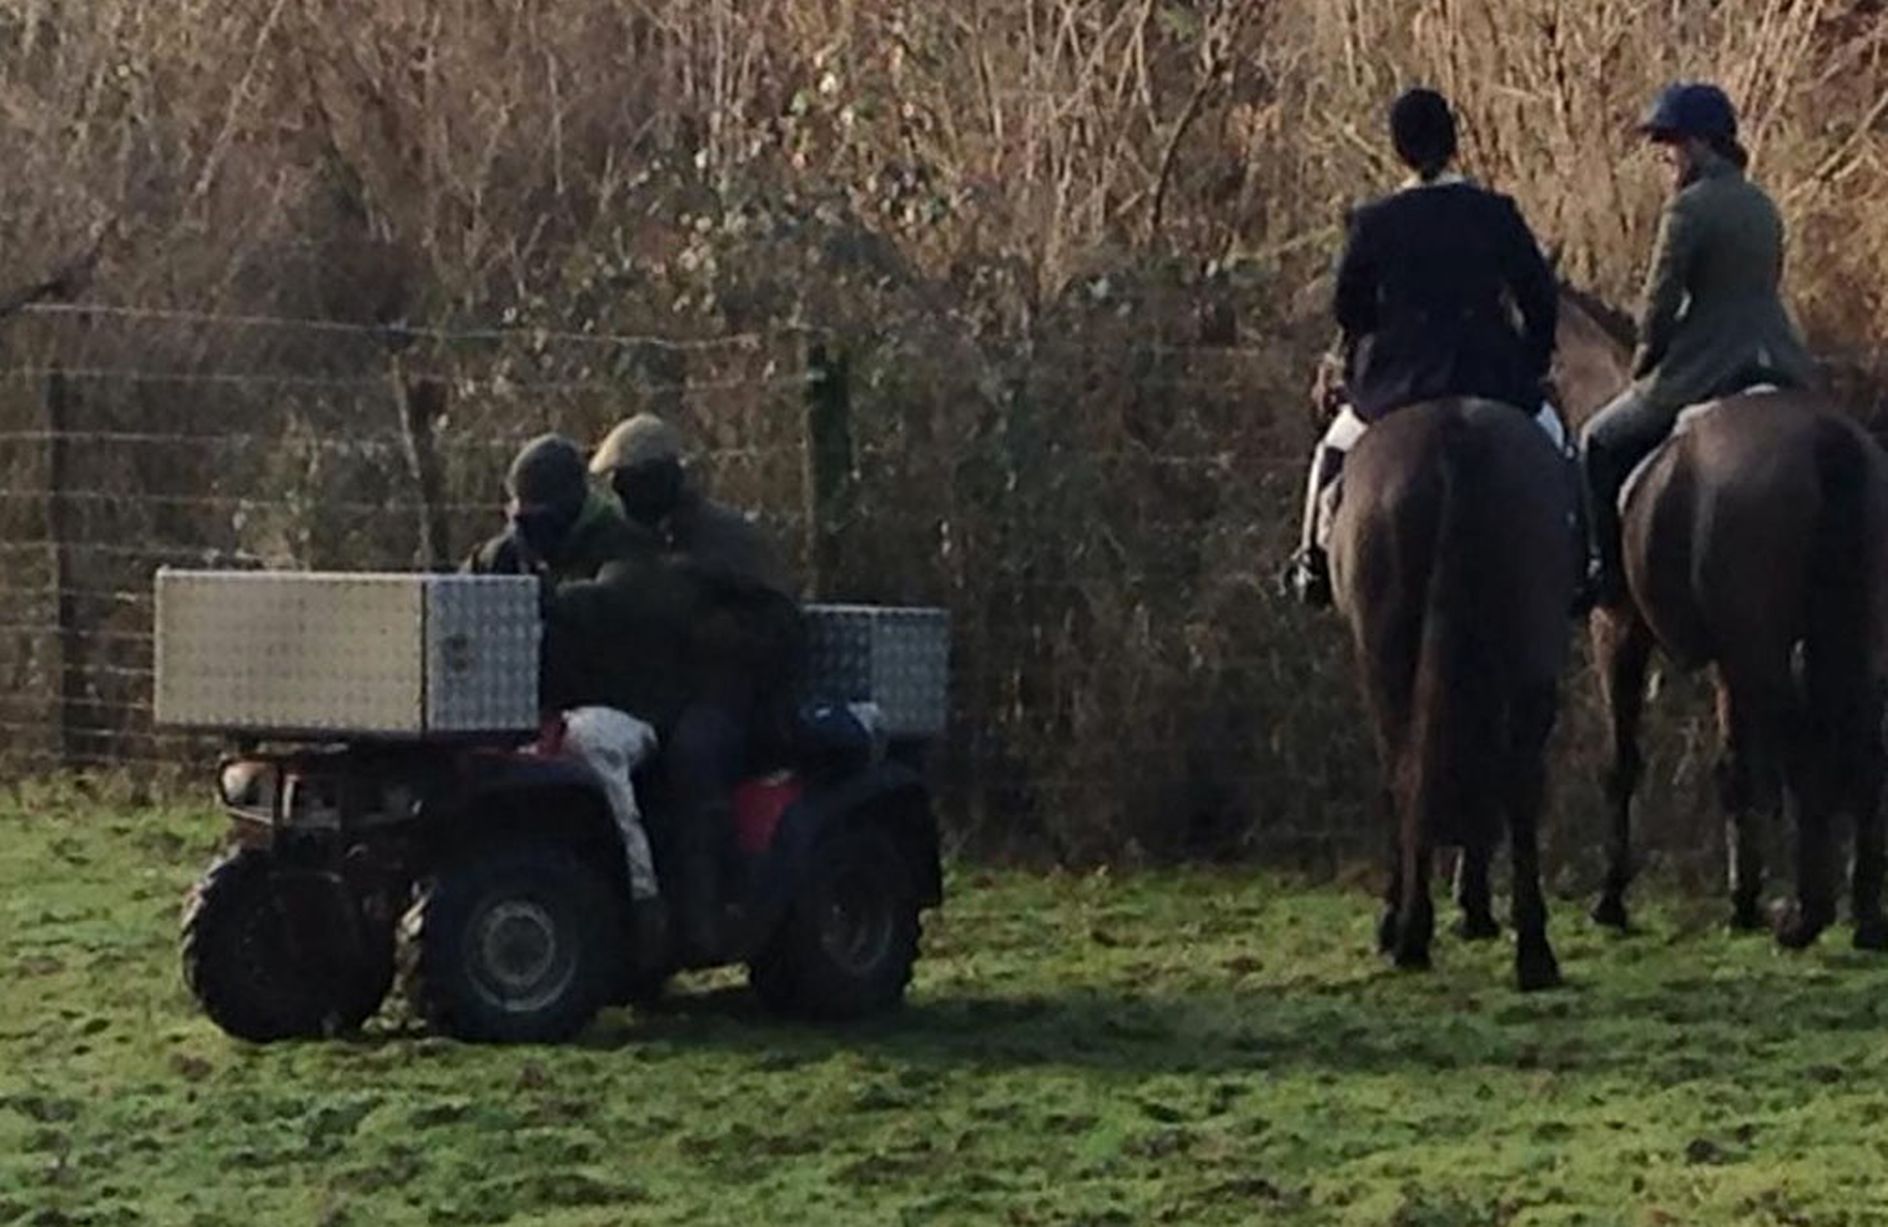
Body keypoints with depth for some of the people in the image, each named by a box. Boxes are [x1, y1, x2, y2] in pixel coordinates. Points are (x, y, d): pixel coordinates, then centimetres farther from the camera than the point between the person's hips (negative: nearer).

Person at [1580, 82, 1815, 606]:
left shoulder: (1689, 208, -13)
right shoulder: (1763, 207, 12)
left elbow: (1658, 305, -13)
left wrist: (1645, 363, 6)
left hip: (1705, 373, -7)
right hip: (1779, 368, 7)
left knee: (1602, 442, 12)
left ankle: (1608, 571, 11)